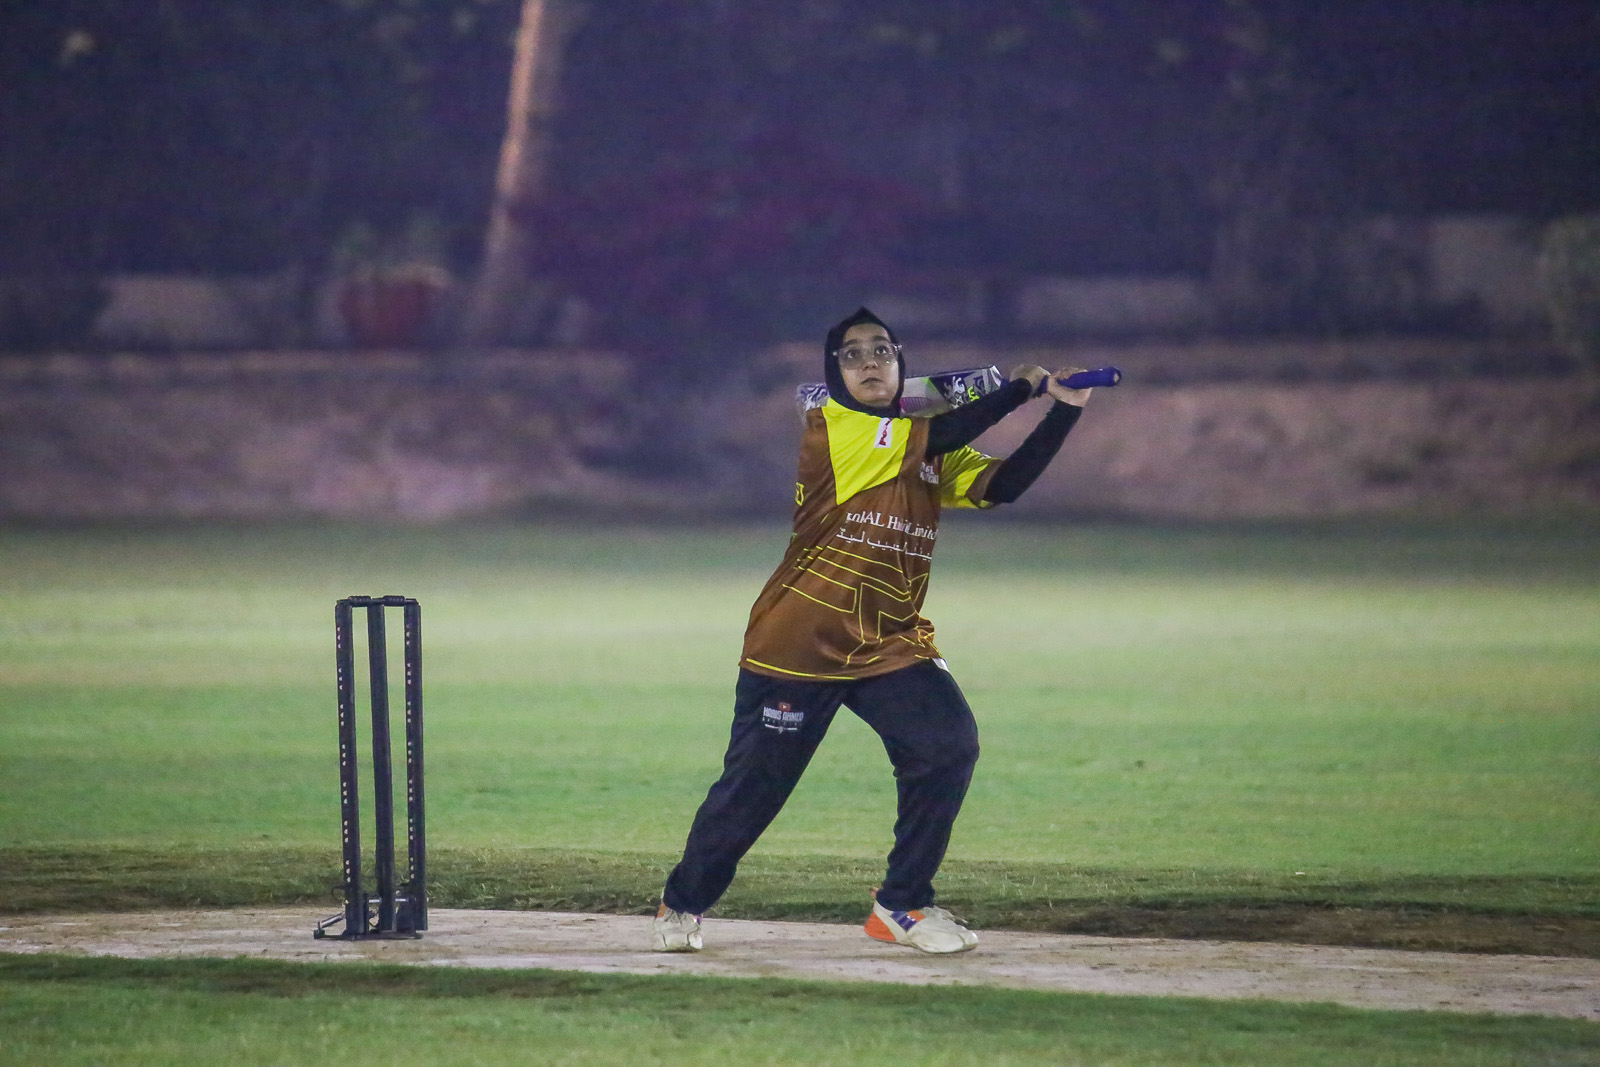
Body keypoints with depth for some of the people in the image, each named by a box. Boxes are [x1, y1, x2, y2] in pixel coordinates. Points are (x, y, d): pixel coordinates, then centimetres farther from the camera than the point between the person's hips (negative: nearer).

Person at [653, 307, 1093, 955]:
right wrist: (1023, 386, -11)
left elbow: (1000, 485, -4)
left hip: (890, 645, 5)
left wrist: (1063, 413, -13)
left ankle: (902, 906, -2)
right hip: (798, 645, -5)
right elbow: (941, 438, -18)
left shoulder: (934, 456, 11)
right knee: (752, 786, -1)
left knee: (949, 744, -15)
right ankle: (682, 904, 23)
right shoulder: (829, 428, -9)